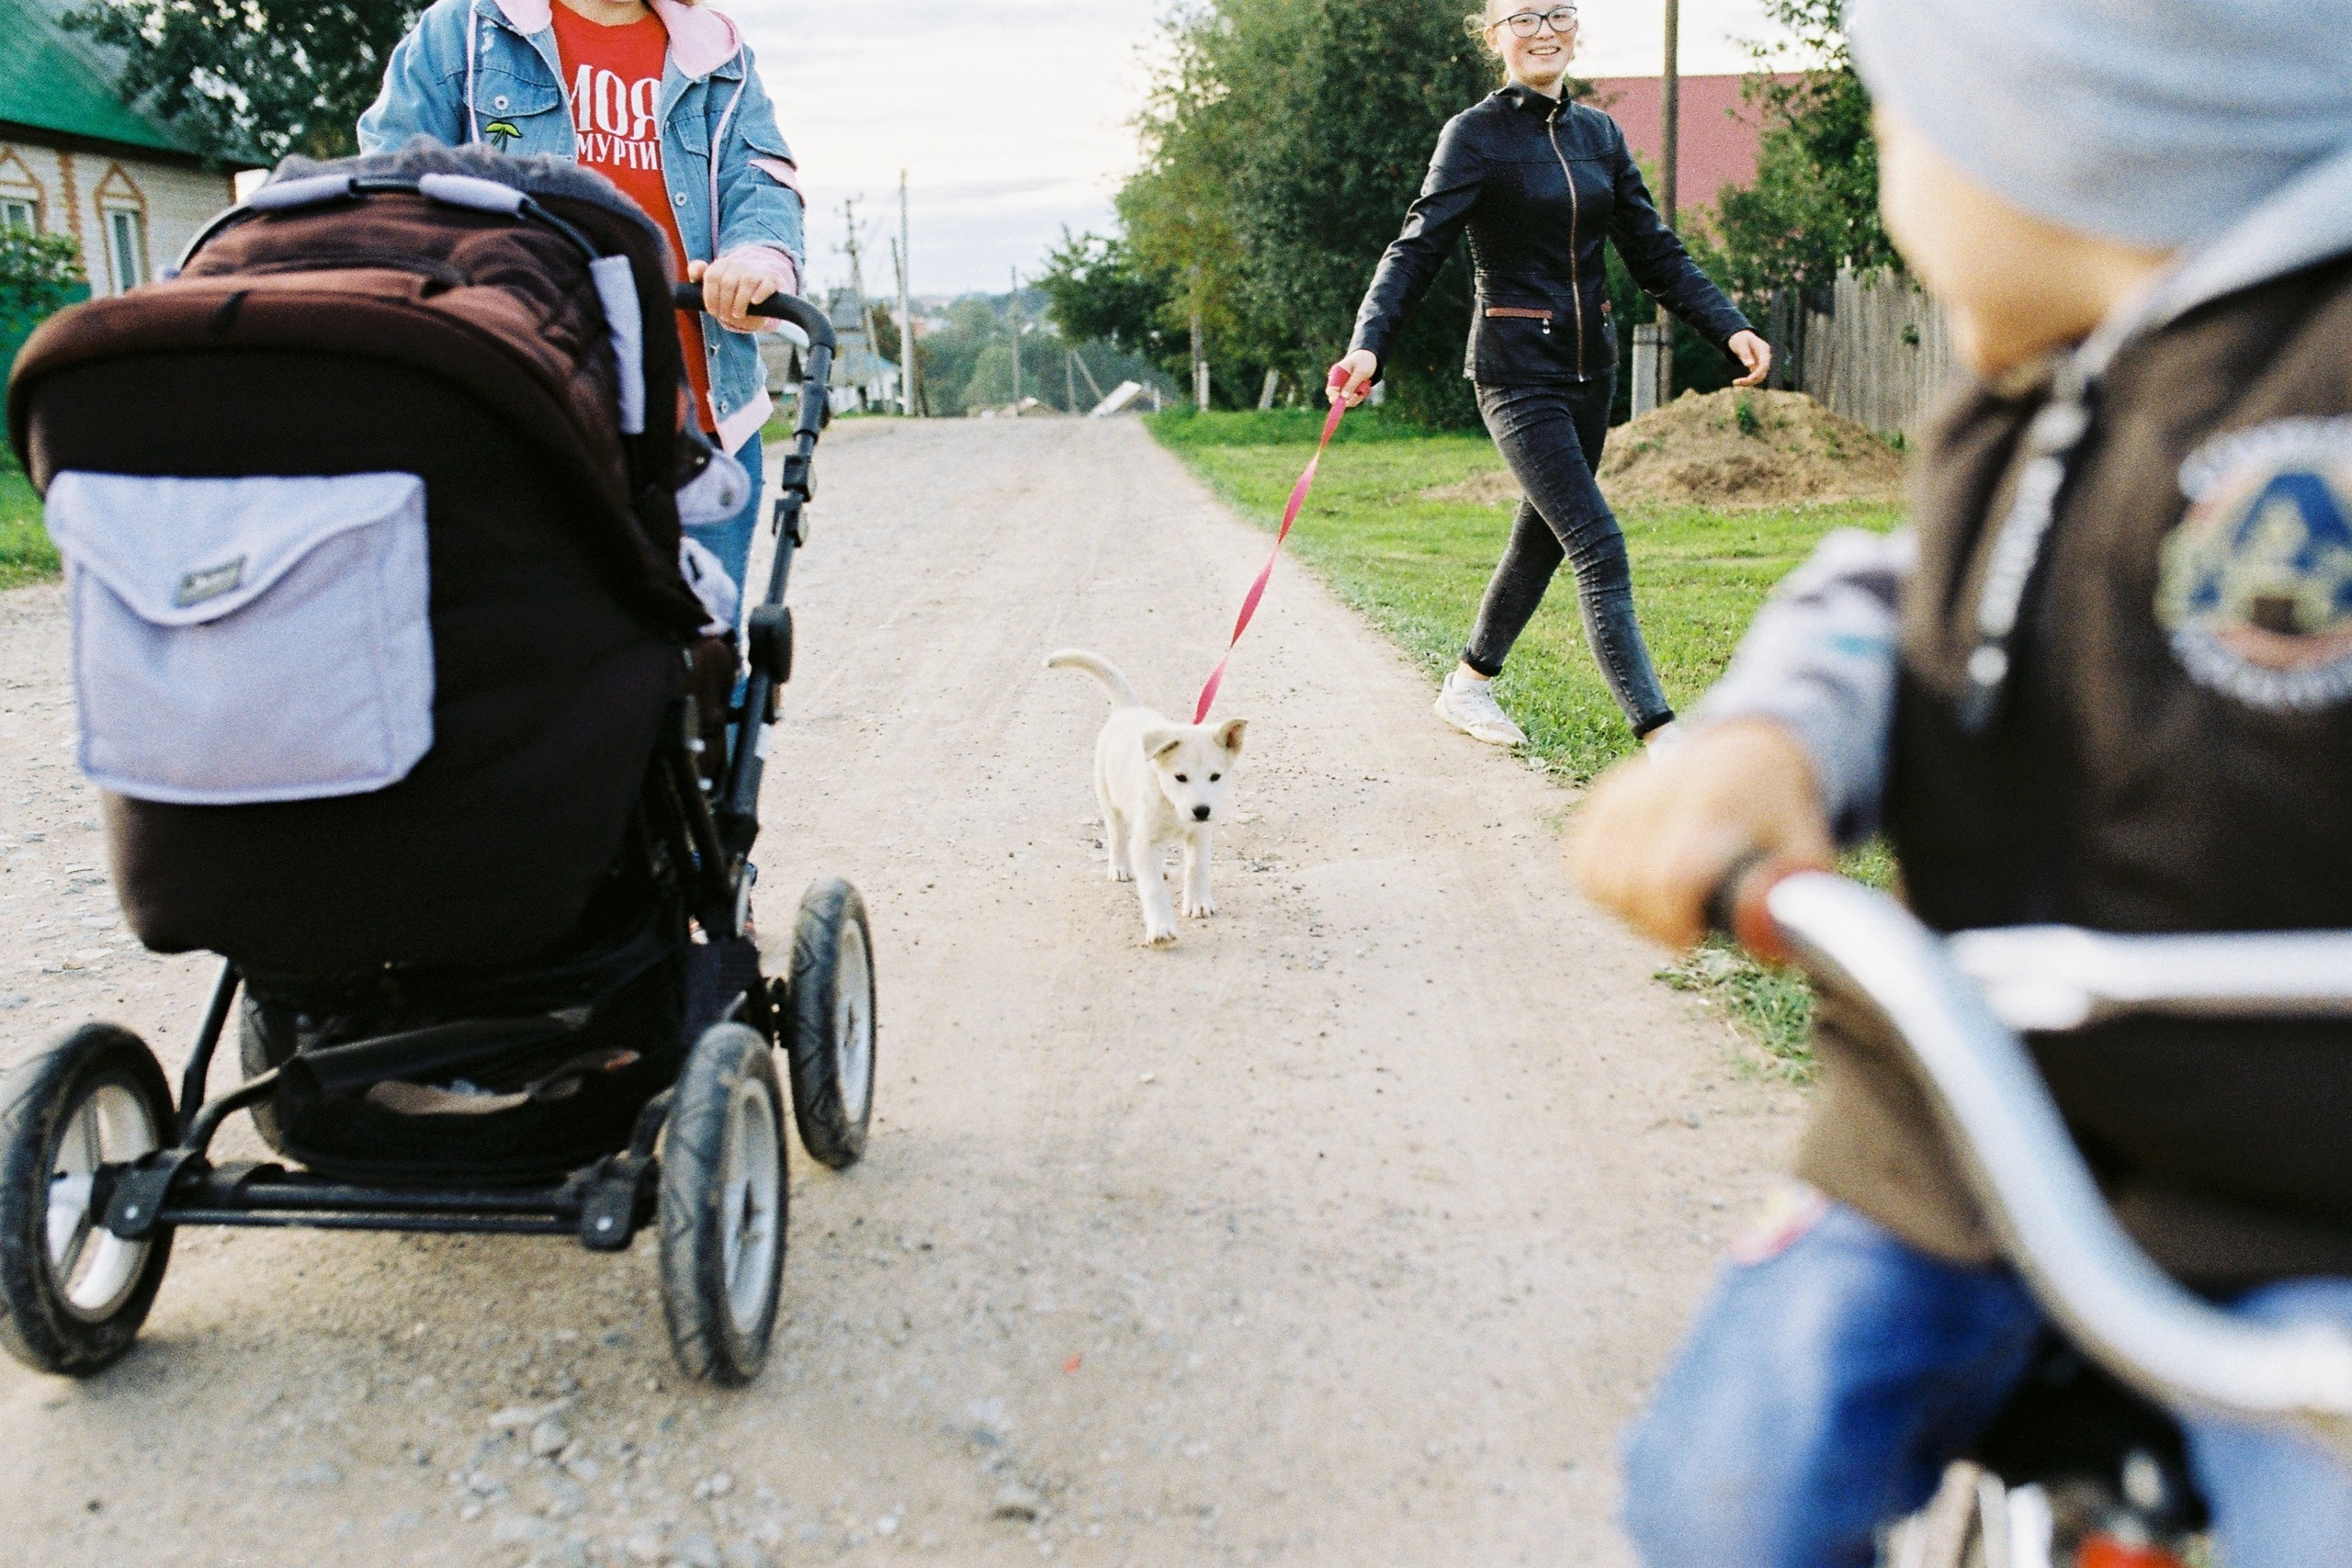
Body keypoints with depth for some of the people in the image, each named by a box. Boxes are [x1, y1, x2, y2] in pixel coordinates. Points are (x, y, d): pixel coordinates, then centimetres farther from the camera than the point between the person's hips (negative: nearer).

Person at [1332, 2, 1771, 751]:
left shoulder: (1598, 133, 10)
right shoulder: (1475, 135, -7)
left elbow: (1656, 253, 10)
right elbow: (1418, 249, -15)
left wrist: (1730, 327, -2)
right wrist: (1368, 344, -31)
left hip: (1590, 365, 7)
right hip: (1518, 371, -7)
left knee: (1545, 536, 14)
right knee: (1599, 547, -12)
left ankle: (1469, 685, 32)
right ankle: (1659, 733, -12)